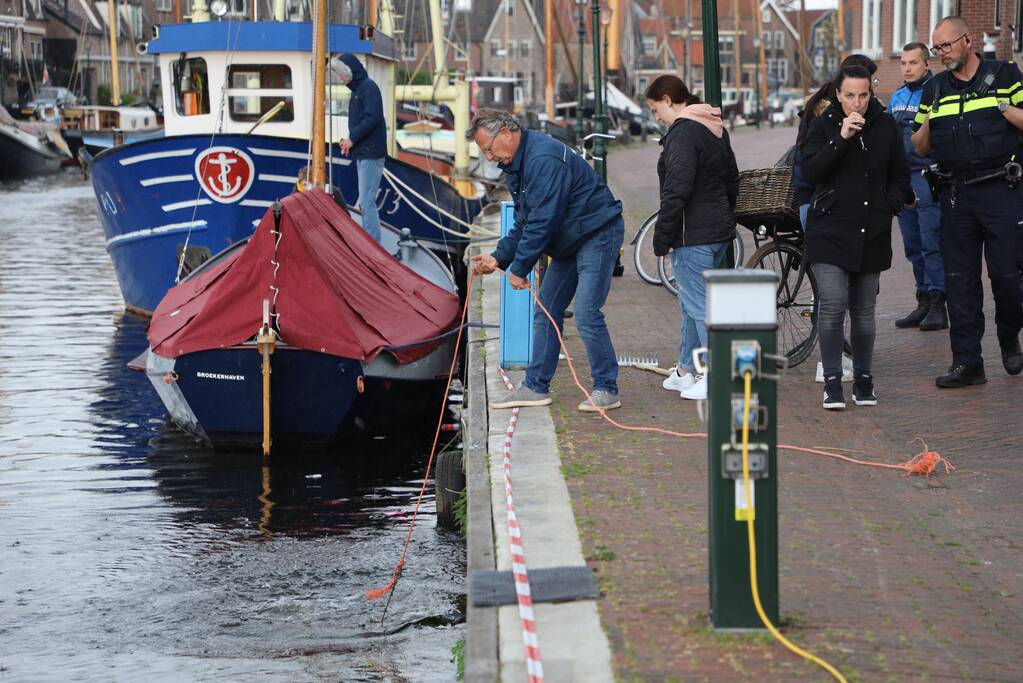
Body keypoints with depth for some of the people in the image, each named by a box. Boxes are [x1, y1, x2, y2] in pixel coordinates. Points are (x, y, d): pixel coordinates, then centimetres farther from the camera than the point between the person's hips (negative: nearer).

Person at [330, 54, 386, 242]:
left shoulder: (368, 87, -11)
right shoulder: (357, 89, 18)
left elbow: (373, 118, -21)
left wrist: (352, 138, -15)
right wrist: (349, 141, 10)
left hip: (370, 154, -10)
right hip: (362, 154, 10)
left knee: (367, 202, -12)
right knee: (366, 202, 12)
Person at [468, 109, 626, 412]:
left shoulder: (544, 159, -25)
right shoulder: (515, 165, 9)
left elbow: (543, 221, -27)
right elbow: (524, 223, 15)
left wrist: (519, 268, -20)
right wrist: (499, 257, 3)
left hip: (598, 234, -10)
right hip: (568, 242, 10)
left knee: (587, 313, -16)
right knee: (546, 312, 9)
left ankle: (606, 389, -9)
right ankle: (536, 387, 15)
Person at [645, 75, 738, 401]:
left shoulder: (683, 133, -16)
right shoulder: (714, 129, 15)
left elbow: (676, 191, -22)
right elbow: (732, 180, 23)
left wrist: (662, 236, -18)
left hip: (693, 236, -10)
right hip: (719, 229, 10)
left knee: (699, 304, -8)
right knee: (691, 302, 19)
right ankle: (686, 371, 28)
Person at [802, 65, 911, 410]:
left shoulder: (886, 125, 6)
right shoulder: (824, 125, -1)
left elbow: (900, 175, 14)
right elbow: (810, 171, -13)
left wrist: (890, 206, -1)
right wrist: (841, 139, -21)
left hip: (871, 234, 3)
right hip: (830, 230, -3)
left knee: (863, 311, 9)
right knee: (832, 306, -13)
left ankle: (862, 379, 22)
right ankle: (832, 382, -5)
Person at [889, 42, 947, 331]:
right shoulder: (897, 97, 17)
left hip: (928, 176, -7)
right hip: (902, 179, 7)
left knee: (931, 242, -10)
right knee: (913, 246, 10)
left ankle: (937, 305, -8)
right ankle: (924, 302, 17)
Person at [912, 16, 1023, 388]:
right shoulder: (935, 89, 15)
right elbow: (921, 147, 18)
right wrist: (927, 126, -2)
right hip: (955, 195, 4)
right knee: (959, 280, 2)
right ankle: (966, 362, 5)